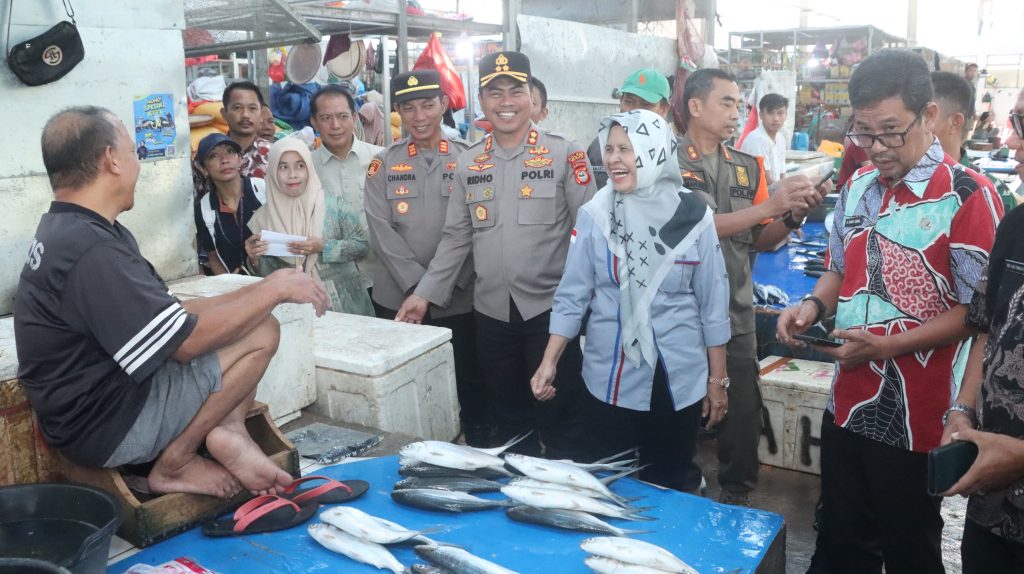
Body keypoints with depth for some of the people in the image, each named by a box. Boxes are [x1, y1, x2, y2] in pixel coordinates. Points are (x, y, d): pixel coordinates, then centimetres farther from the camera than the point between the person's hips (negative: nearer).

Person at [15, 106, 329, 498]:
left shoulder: (70, 229, 7)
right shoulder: (90, 251, -27)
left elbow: (169, 314, 7)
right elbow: (188, 341, -24)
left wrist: (263, 290, 0)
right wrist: (276, 288, -14)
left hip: (102, 391, 10)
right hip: (107, 425, -10)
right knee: (261, 334, -13)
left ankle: (229, 430, -4)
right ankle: (174, 465, -4)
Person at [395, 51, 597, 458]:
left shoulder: (564, 155, -4)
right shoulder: (468, 164, 9)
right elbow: (456, 238, 11)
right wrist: (425, 294, 5)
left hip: (550, 306, -4)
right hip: (491, 310, 4)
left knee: (559, 416, 6)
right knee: (506, 416, 16)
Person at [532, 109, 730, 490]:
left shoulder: (693, 216, -7)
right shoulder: (594, 215, -6)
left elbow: (713, 303, -1)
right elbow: (572, 296, -2)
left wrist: (717, 379, 3)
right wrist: (549, 362, -9)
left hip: (678, 379, 0)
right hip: (611, 379, 1)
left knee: (669, 485, 13)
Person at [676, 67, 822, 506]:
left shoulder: (748, 166, 10)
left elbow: (760, 240, 11)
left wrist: (792, 216, -8)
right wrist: (769, 204, -21)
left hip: (736, 313, 4)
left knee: (742, 412, 8)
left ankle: (737, 498, 27)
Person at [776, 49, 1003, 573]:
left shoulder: (968, 196, -14)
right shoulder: (857, 187, 6)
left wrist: (886, 346, -22)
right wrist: (813, 305, -3)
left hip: (913, 416, -6)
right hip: (846, 404, 6)